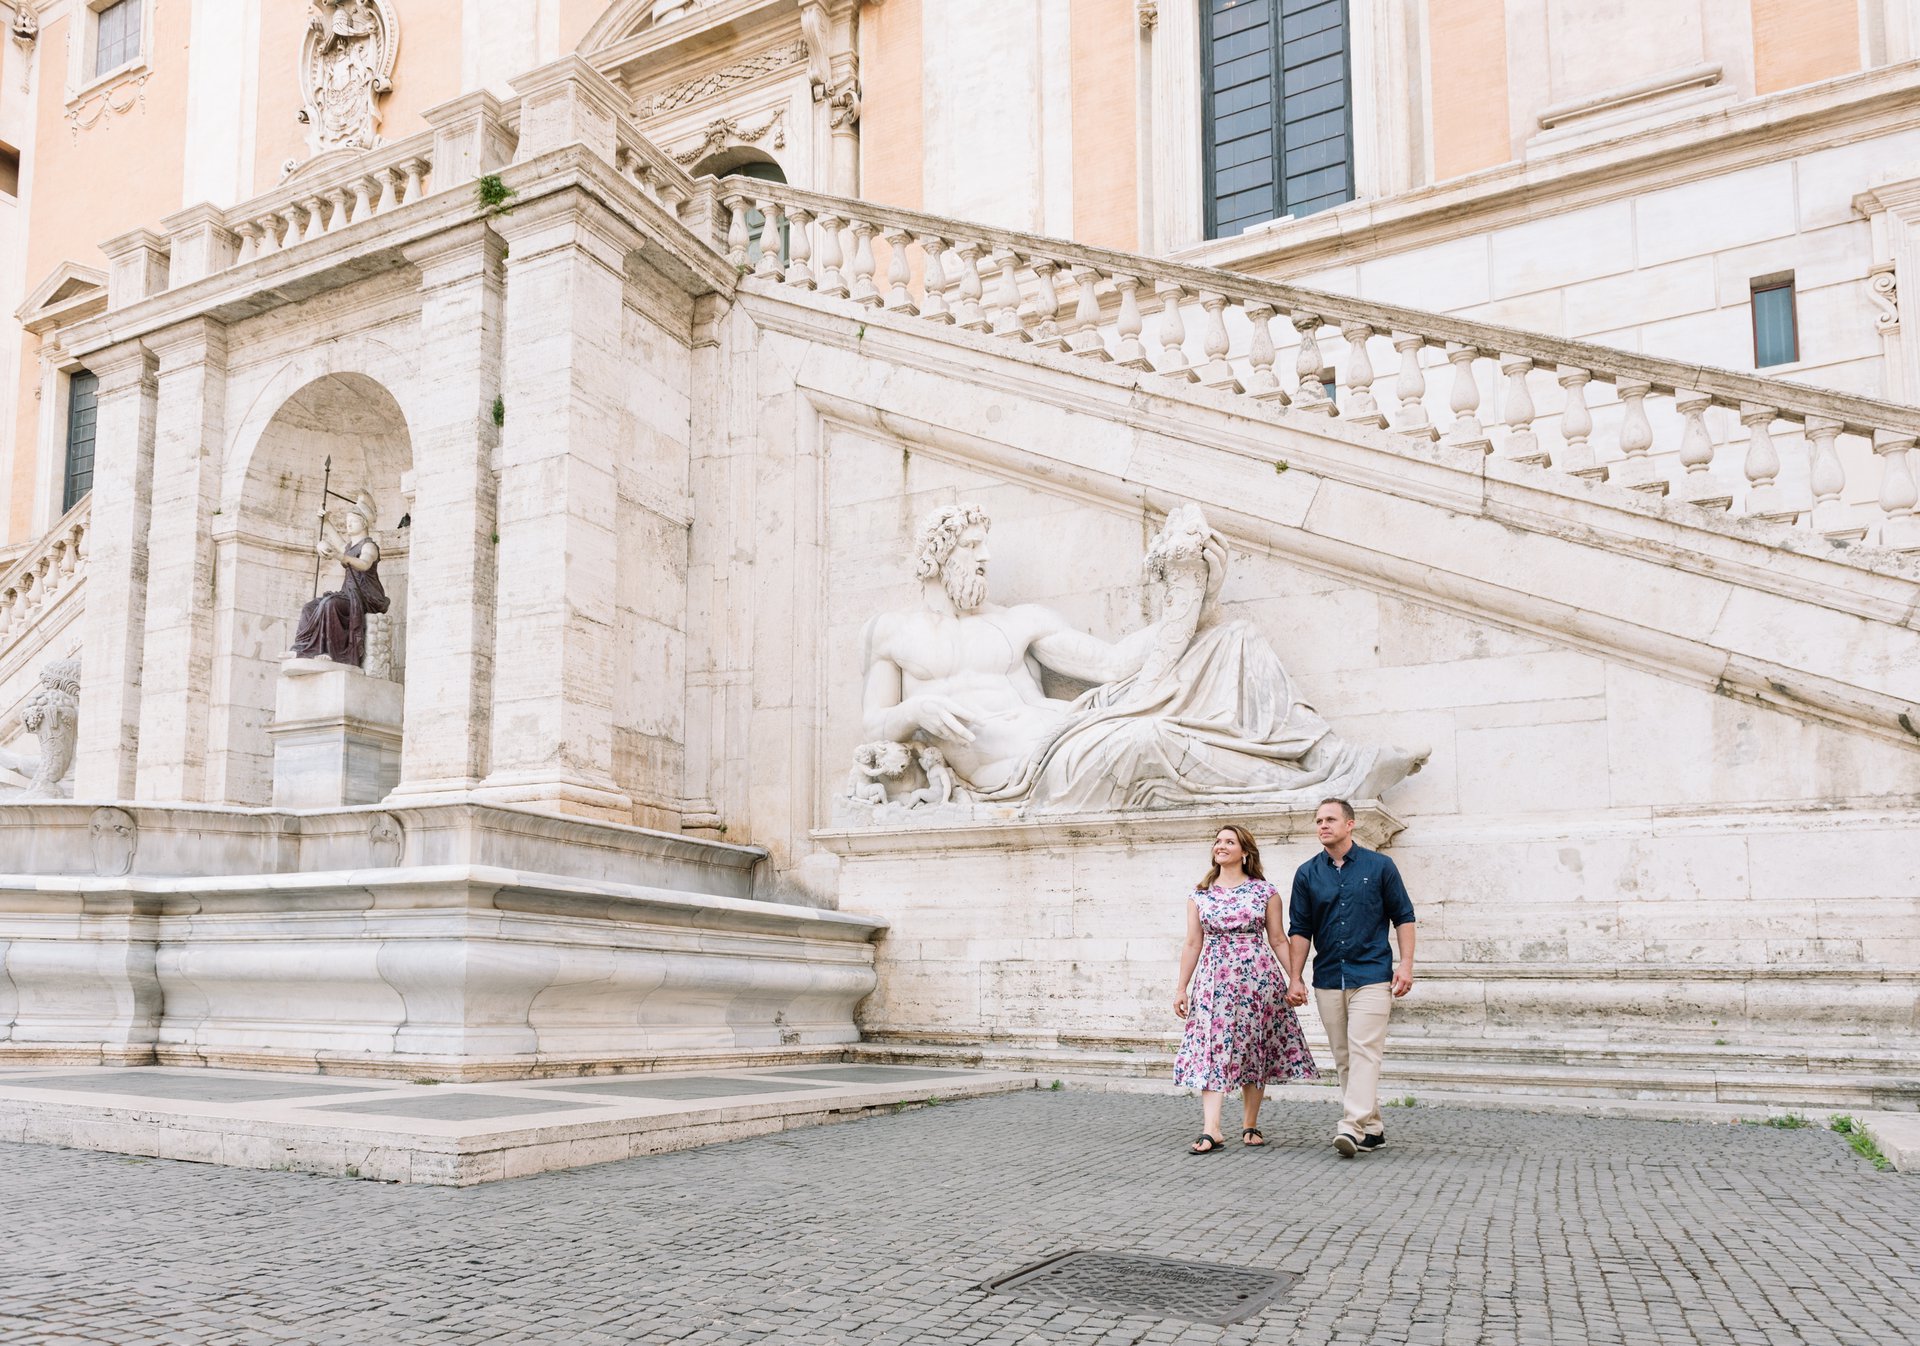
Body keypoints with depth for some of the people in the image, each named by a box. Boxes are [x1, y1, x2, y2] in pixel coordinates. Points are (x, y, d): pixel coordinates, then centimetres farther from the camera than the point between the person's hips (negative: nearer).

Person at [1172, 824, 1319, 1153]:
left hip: (1258, 976, -1)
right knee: (1212, 1047, -9)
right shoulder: (1200, 895, 8)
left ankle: (1250, 1124, 18)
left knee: (1254, 1049, 5)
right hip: (1214, 979, 1)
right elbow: (1192, 944, 9)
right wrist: (1181, 988, 6)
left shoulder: (1265, 891, 3)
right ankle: (1211, 1129, -14)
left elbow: (1277, 940, 6)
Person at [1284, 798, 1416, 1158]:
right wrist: (1294, 978, 2)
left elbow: (1403, 917, 5)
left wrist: (1406, 964, -5)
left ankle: (1353, 1127, -20)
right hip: (1328, 979, 4)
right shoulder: (1307, 874, 7)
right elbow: (1299, 929, 8)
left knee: (1364, 1051, -13)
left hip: (1371, 976, -4)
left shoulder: (1379, 866, 2)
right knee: (1344, 1057, 7)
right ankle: (1372, 1128, 17)